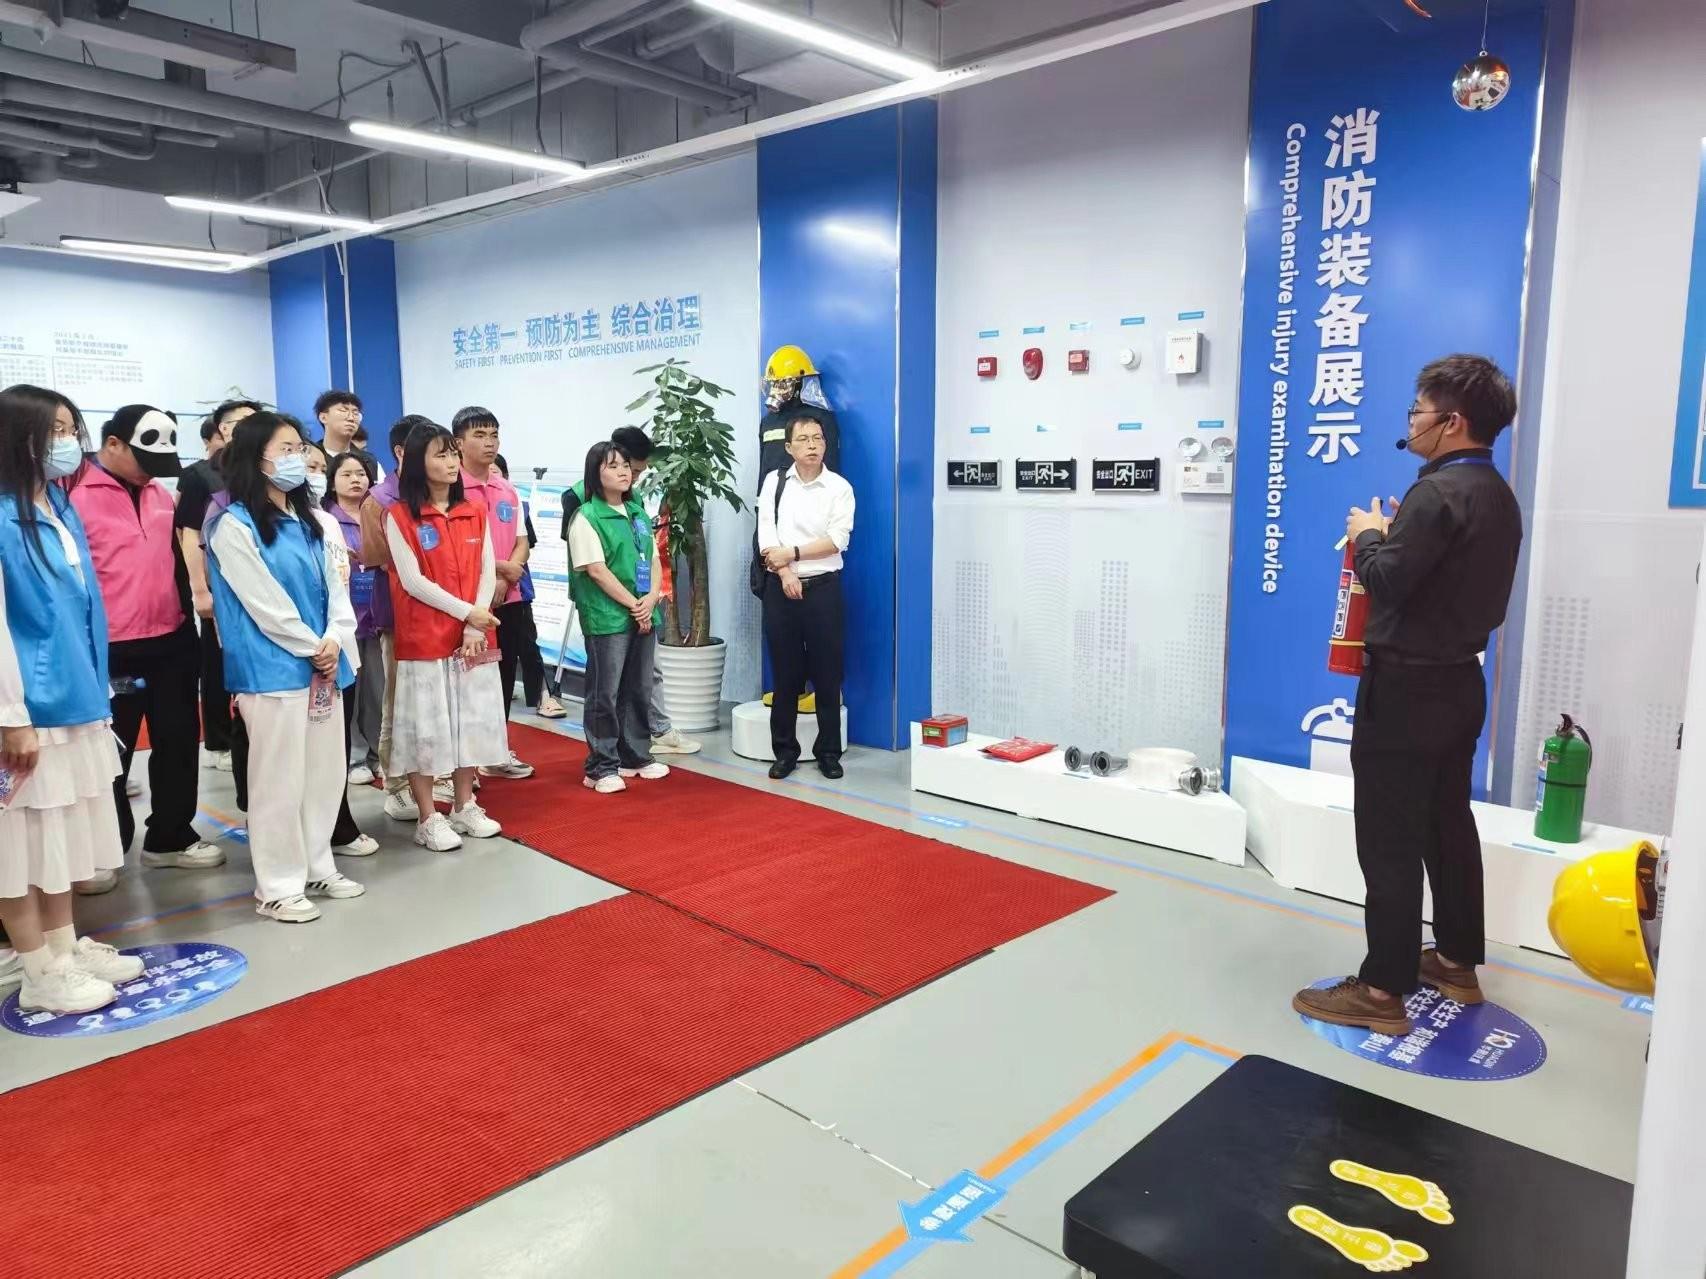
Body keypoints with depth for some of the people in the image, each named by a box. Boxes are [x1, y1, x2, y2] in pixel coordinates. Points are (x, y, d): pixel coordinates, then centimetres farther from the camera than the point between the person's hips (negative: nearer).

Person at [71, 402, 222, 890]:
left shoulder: (160, 495, 10)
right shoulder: (77, 497, -10)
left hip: (171, 643, 6)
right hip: (112, 651, -6)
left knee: (177, 742, 14)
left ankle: (171, 838, 28)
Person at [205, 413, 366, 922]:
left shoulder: (316, 521, 13)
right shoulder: (233, 526, -8)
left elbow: (337, 587, 8)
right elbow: (264, 603, -13)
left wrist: (335, 642, -8)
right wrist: (313, 647, -10)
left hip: (325, 664, 7)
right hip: (272, 670, -7)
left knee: (325, 772, 13)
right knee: (279, 779, -1)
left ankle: (317, 869, 26)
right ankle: (277, 886, 11)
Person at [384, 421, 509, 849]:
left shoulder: (475, 513, 9)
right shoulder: (399, 516, -5)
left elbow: (488, 573, 3)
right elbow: (412, 581, -11)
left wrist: (475, 627, -8)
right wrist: (465, 612, -15)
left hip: (474, 637, 5)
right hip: (424, 638, -5)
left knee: (472, 720, 10)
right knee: (425, 726, 1)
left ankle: (464, 807, 24)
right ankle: (428, 819, 11)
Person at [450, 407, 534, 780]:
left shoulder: (509, 491, 12)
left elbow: (521, 542, 10)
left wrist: (505, 579, -7)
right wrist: (499, 567, -13)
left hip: (508, 597, 6)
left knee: (505, 673, 12)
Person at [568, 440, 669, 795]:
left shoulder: (637, 513, 13)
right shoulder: (586, 517, -8)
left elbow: (654, 560, 12)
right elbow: (596, 570, -14)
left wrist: (651, 599, -5)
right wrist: (632, 605, -13)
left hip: (643, 615, 7)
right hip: (606, 618, -7)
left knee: (638, 689, 13)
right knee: (605, 693, -2)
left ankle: (636, 756, 25)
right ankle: (602, 767, 6)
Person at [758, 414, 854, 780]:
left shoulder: (840, 488, 0)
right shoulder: (774, 481, 6)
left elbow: (836, 540, -9)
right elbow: (766, 533, -3)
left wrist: (792, 552, -13)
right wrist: (786, 573, -14)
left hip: (823, 588, -1)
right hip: (781, 588, 1)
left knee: (827, 674, 4)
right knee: (785, 673, 7)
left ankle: (829, 752, 15)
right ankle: (785, 750, 18)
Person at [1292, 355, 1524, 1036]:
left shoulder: (1438, 492, -19)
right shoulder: (1498, 495, 11)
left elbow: (1385, 580, -23)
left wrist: (1369, 534, -5)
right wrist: (1401, 535, 10)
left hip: (1407, 687, -10)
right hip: (1458, 680, 10)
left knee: (1390, 840, -4)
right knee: (1448, 825, 19)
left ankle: (1383, 990, 3)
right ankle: (1457, 961, 31)